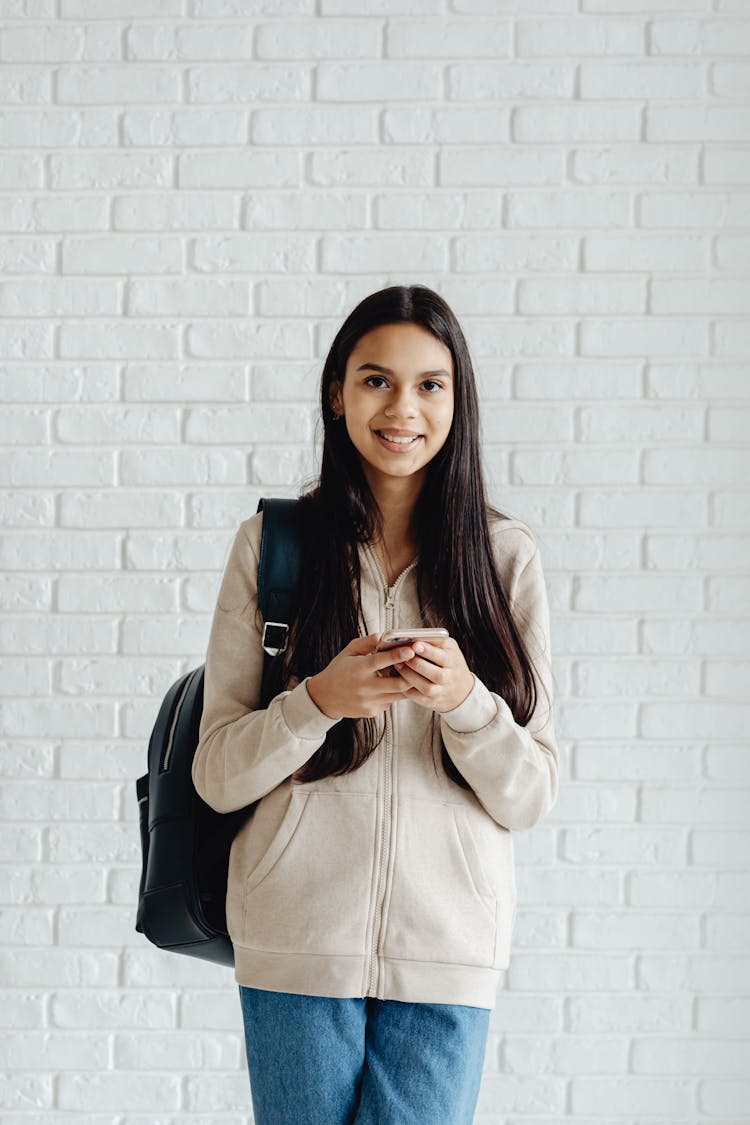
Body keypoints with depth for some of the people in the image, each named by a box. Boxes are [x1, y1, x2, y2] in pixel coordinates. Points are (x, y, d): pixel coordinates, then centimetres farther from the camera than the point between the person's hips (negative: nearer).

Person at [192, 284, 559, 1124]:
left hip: (448, 949, 0)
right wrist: (319, 700, -17)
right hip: (298, 941, 0)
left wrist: (464, 699, -17)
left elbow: (530, 797, 1)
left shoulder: (506, 557, 2)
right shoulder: (271, 544, 1)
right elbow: (217, 777, 0)